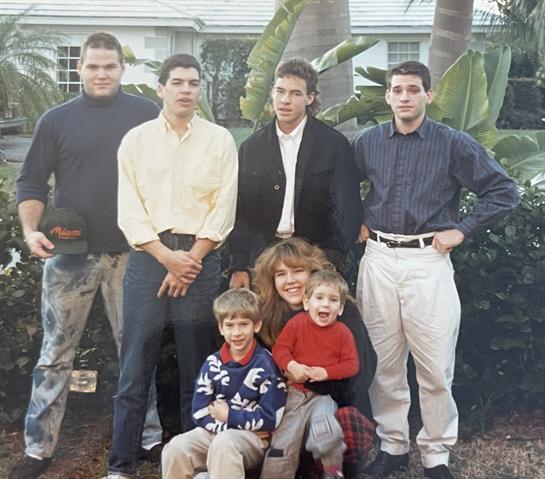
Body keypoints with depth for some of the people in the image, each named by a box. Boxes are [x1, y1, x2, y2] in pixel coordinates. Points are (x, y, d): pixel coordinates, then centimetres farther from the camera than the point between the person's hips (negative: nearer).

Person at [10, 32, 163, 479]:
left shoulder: (147, 115, 2)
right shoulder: (57, 120, 4)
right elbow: (31, 182, 5)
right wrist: (31, 230, -11)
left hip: (131, 253, 0)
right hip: (69, 253, 1)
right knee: (56, 353, 7)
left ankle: (150, 438, 24)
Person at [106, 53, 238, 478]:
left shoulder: (220, 141, 5)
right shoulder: (136, 140, 7)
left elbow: (223, 211, 0)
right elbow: (130, 210, 1)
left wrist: (190, 260, -8)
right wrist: (167, 257, -9)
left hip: (200, 259, 0)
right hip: (148, 257, 0)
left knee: (197, 365, 6)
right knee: (136, 363, 1)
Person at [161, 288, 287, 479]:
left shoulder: (266, 365, -7)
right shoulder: (212, 364, 5)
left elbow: (270, 418, -11)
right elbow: (200, 413, 1)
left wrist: (229, 415, -7)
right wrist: (228, 425, -13)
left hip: (253, 437, -4)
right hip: (215, 431, 4)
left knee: (223, 443, -36)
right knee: (176, 447, -22)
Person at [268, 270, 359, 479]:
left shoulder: (342, 332, -1)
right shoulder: (296, 323, -1)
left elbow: (351, 364, -4)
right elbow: (280, 348, -2)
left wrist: (326, 372, -18)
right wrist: (291, 366, -21)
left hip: (325, 393, -1)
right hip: (296, 391, 2)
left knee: (322, 427, -30)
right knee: (284, 442, -3)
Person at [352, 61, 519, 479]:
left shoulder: (454, 144, -2)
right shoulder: (367, 142, 7)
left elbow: (504, 192, -1)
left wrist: (462, 231, -5)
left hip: (428, 261, -3)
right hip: (378, 260, 3)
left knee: (435, 366, -1)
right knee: (383, 363, 9)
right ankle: (392, 445, 24)